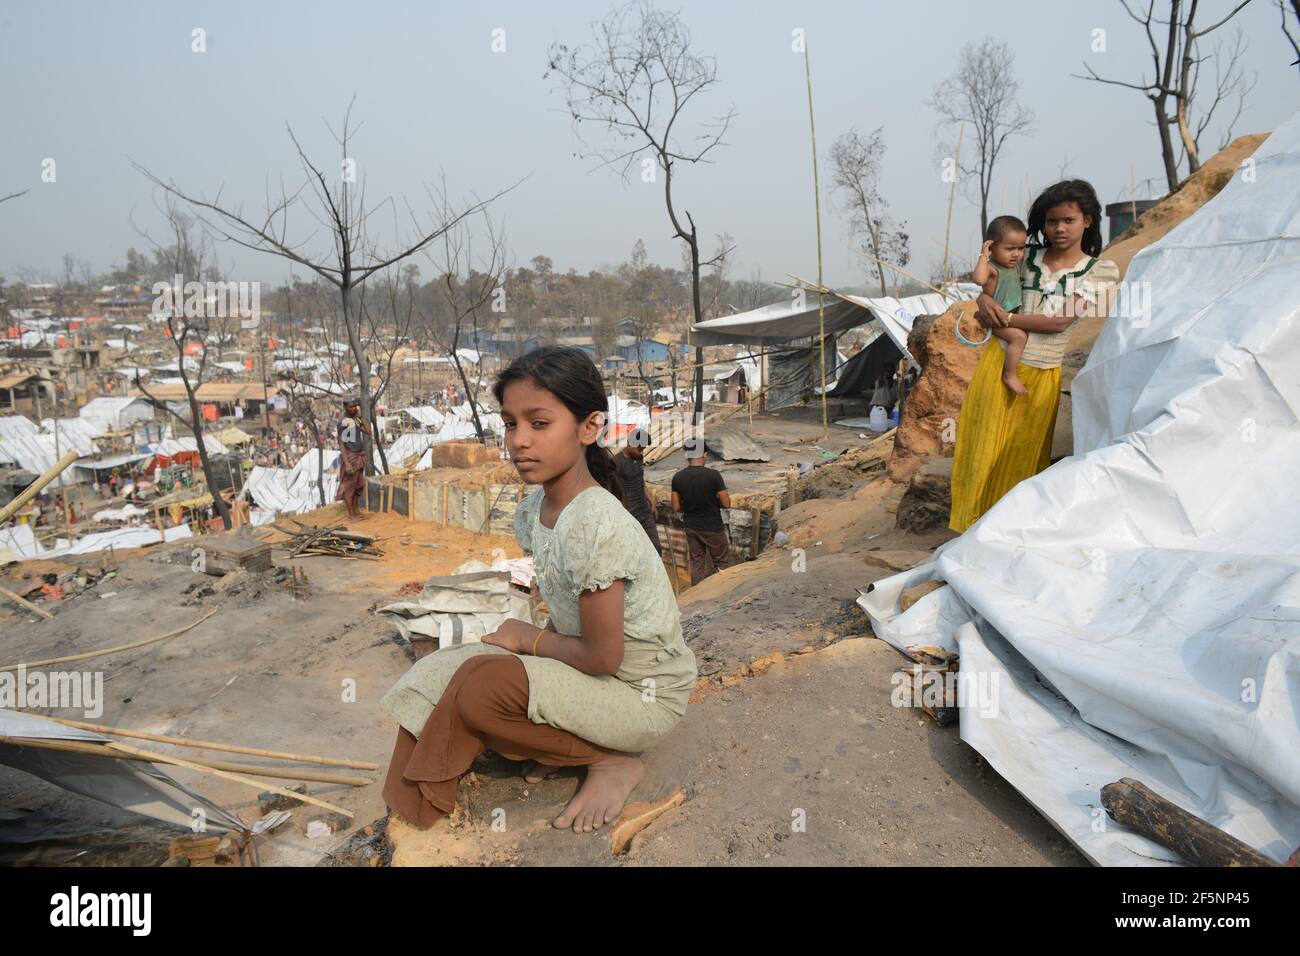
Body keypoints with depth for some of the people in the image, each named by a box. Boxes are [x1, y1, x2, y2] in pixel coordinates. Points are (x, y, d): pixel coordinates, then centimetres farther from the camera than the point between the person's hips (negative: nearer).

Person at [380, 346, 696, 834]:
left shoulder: (596, 527, -28)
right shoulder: (532, 511, -2)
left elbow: (601, 656, -22)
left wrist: (530, 639, -8)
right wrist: (539, 641, -7)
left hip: (642, 696, -7)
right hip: (588, 667, 8)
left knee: (480, 687, -25)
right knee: (438, 672, -4)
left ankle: (608, 761, -6)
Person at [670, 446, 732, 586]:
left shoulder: (677, 477, -8)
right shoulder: (713, 475, -20)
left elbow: (676, 508, -2)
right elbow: (726, 504, -14)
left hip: (691, 527, 4)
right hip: (712, 527, -4)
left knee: (696, 564, 15)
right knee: (722, 563, 11)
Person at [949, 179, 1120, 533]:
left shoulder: (1101, 270, 3)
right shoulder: (1028, 259, 10)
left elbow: (1060, 321, -8)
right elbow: (990, 285, 19)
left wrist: (1005, 318, -12)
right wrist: (986, 301, -6)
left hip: (1043, 374, -1)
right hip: (1000, 362, 2)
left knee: (1024, 457, 3)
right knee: (985, 448, -1)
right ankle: (976, 527, 7)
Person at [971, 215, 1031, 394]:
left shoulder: (1016, 265, 8)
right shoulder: (991, 267, -19)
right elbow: (979, 279, -43)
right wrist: (984, 256, -36)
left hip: (1014, 315, 10)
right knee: (1019, 336, -26)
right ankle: (1009, 375, -14)